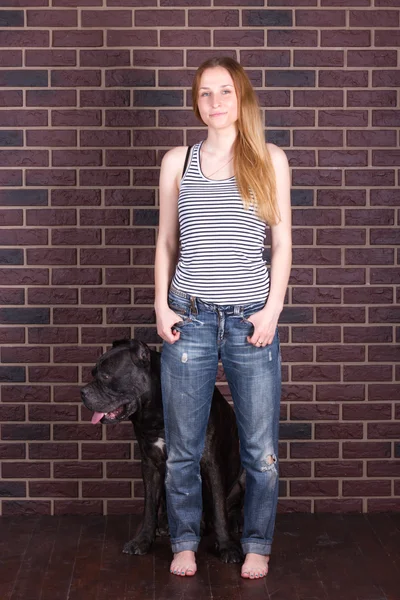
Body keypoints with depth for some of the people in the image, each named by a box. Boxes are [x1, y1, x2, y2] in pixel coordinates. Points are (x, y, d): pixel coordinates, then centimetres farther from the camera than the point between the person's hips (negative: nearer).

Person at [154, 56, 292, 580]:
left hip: (251, 319, -1)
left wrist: (272, 310, -4)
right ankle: (185, 542, 25)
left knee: (261, 448, 5)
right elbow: (166, 242, 13)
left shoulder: (270, 160, 5)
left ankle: (257, 545, 23)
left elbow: (282, 243, 5)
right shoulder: (177, 161, 8)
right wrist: (162, 306, 3)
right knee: (183, 446, 8)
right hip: (189, 319, 1)